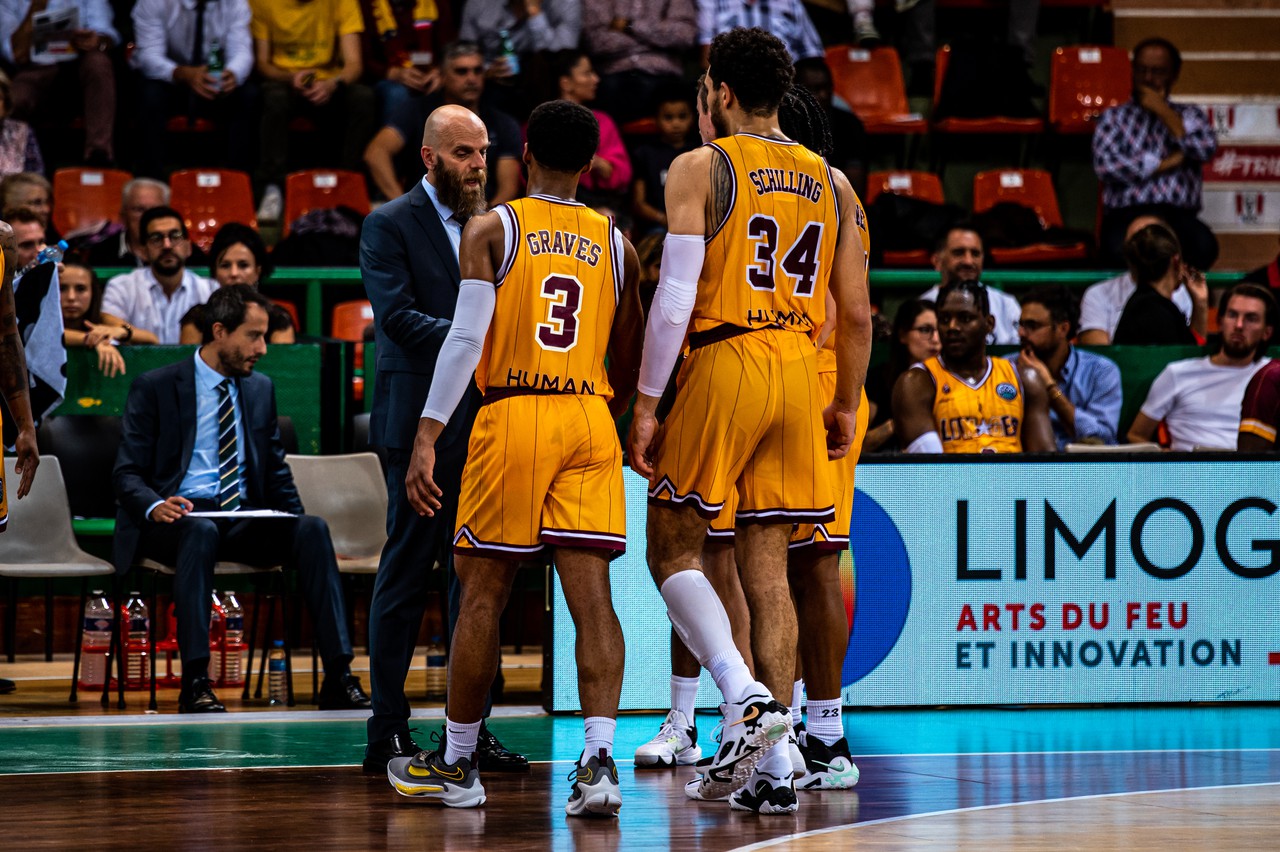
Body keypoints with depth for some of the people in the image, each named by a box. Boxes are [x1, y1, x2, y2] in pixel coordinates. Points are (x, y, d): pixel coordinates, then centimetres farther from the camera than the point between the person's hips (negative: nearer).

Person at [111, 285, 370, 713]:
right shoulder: (154, 388, 1)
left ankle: (338, 678, -31)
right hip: (178, 518, -4)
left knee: (313, 528, -25)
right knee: (201, 530, -40)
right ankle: (195, 682, -43)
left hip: (244, 524, 4)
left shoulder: (260, 388, 17)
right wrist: (155, 505, -25)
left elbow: (276, 472, 21)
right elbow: (127, 473, -2)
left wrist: (298, 525, 2)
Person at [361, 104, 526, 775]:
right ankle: (388, 731, -1)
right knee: (406, 572, -4)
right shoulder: (390, 225, -3)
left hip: (484, 422, 6)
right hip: (421, 423, -6)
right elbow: (398, 317, -14)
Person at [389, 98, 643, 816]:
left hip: (513, 416, -2)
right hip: (591, 421, 2)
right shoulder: (617, 247, 12)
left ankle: (457, 764, 16)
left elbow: (466, 338, -9)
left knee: (484, 595, 7)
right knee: (592, 597, -3)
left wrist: (427, 439, -9)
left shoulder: (493, 230, 1)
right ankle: (600, 759, -19)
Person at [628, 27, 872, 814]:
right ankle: (772, 766, 3)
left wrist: (647, 403, -8)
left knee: (674, 548, 8)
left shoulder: (701, 168, -4)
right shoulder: (832, 182, 11)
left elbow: (676, 297, -11)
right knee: (769, 567, 7)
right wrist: (847, 405, 21)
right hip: (801, 372, 5)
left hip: (724, 365, -5)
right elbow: (857, 314, 10)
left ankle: (745, 695, -14)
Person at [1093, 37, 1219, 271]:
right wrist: (1166, 163, 0)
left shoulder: (1190, 115, 22)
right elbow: (1106, 166, -2)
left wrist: (1164, 112, 1)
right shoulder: (1114, 117, 17)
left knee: (1203, 246, -36)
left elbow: (1207, 150, 0)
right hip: (1126, 215, -1)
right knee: (1120, 250, -39)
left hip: (1180, 216, 1)